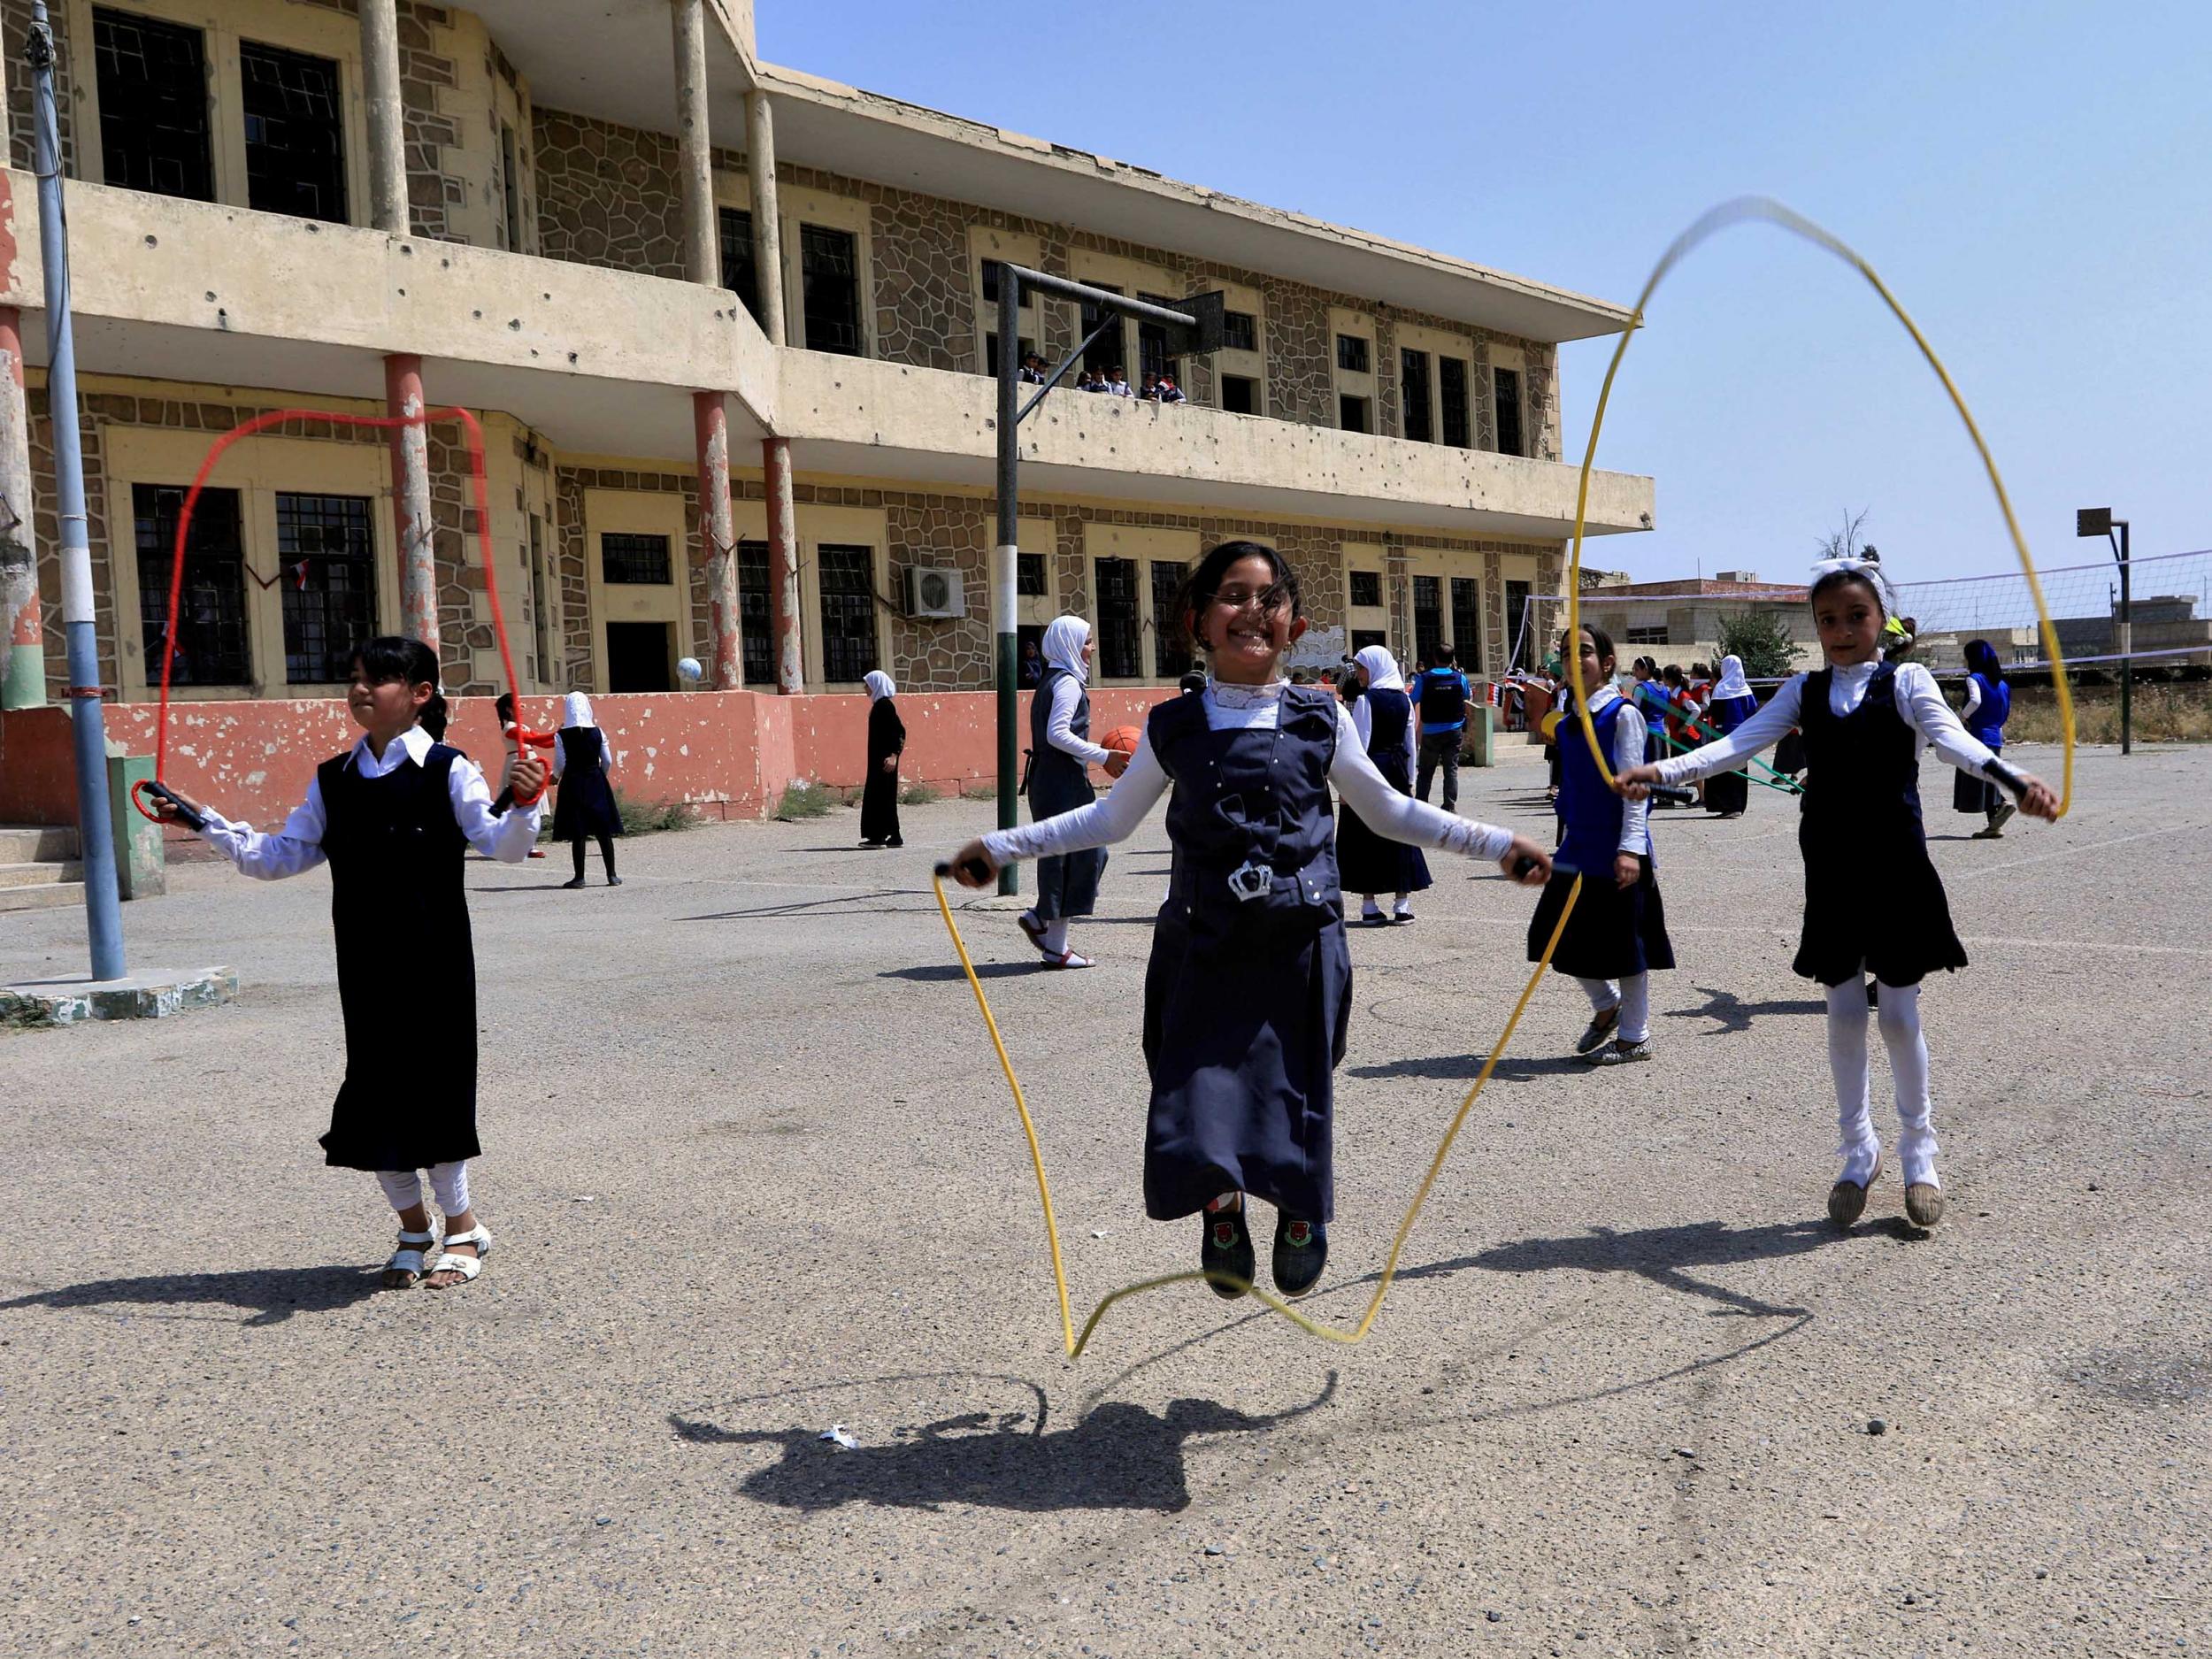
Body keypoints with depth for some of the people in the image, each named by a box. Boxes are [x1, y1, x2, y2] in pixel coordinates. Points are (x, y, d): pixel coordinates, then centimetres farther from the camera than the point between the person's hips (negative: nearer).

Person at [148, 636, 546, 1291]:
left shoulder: (447, 771, -6)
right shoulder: (332, 780, 9)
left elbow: (503, 846, -15)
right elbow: (281, 856, 12)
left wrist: (524, 805, -34)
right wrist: (207, 822, 5)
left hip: (434, 960, -5)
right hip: (364, 962, 5)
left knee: (434, 1079, 1)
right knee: (372, 1085, 8)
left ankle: (461, 1226, 19)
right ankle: (412, 1225, 27)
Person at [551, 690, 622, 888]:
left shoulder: (562, 736, -8)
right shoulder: (598, 733, -2)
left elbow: (559, 765, -6)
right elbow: (607, 762, 1)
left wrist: (556, 776, 15)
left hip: (573, 784, -2)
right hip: (596, 783, 2)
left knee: (577, 834, 2)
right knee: (604, 832, 7)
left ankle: (580, 877, 4)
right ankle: (612, 875, 8)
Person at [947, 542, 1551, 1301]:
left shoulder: (1321, 719, 4)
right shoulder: (1174, 726, 4)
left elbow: (1389, 812, 16)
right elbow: (1110, 818, 16)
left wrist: (1497, 843, 13)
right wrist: (1000, 846, 13)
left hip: (1301, 941, 0)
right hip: (1204, 945, 0)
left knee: (1296, 1086, 6)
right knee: (1200, 1084, -5)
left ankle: (1302, 1213, 34)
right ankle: (1221, 1212, 22)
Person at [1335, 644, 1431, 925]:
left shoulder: (1365, 700, -11)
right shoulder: (1405, 700, 6)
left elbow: (1359, 745, -14)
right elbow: (1411, 744, 10)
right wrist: (1410, 780, 18)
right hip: (1397, 770, 6)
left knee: (1365, 837, 1)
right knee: (1399, 833, 10)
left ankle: (1370, 907, 2)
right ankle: (1403, 905, 11)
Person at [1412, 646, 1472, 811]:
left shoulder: (1424, 678, -8)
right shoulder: (1460, 678, -3)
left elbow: (1413, 700, -4)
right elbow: (1468, 695, 16)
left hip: (1431, 731, -1)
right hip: (1454, 730, 1)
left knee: (1425, 771, 8)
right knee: (1451, 769, 5)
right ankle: (1450, 806, 1)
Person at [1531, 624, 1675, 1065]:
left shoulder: (1621, 714, -9)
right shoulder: (1568, 723, 9)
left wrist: (1630, 847, -19)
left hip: (1616, 849, -7)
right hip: (1578, 847, 7)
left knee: (1623, 939, 2)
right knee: (1559, 933, 7)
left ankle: (1634, 1036, 17)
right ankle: (1605, 1005, 31)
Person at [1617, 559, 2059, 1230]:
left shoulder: (1905, 680, -2)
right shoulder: (1805, 690, 6)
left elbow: (1951, 737, -19)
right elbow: (1740, 741, -6)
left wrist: (2014, 780, -40)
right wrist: (1662, 770, -23)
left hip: (1896, 866, -3)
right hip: (1831, 872, 3)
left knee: (1900, 1013, 4)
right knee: (1843, 1012, 9)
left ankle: (1919, 1151, 23)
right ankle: (1858, 1150, 25)